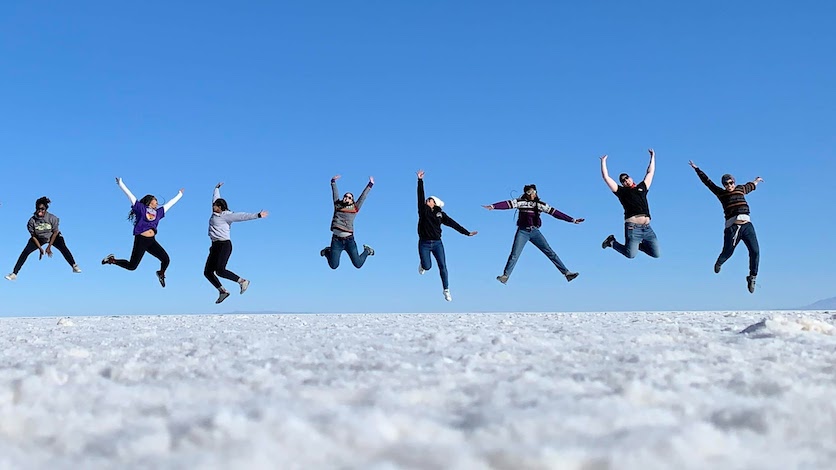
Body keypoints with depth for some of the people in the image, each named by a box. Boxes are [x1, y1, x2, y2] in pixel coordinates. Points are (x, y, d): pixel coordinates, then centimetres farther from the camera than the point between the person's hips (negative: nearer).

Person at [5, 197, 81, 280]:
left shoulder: (52, 218, -26)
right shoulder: (32, 221, -23)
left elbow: (55, 232, -15)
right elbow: (33, 236, -14)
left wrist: (49, 247, -16)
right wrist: (40, 249, -18)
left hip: (53, 237, -1)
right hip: (39, 238, 1)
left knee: (63, 248, -22)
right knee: (25, 252, -12)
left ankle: (74, 266, -9)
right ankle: (14, 273, -7)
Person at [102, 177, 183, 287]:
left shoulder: (158, 212, 16)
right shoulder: (141, 208, 3)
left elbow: (170, 203, 27)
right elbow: (129, 195, 1)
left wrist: (179, 194, 36)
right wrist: (120, 183, -1)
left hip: (152, 241, 5)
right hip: (141, 240, -5)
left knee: (166, 259, -7)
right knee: (132, 266, -5)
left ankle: (161, 273, 25)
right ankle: (112, 260, 20)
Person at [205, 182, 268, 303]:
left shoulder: (226, 215, -8)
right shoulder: (215, 213, 14)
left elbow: (242, 216, -15)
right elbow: (216, 198, 30)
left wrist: (257, 215, -23)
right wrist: (217, 188, 46)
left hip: (224, 245, -9)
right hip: (215, 246, 9)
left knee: (220, 271, -23)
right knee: (207, 272, 4)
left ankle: (243, 281, -11)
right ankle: (222, 291, 10)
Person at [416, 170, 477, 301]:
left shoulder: (440, 214, 7)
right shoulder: (423, 210, 6)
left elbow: (453, 224, 5)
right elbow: (420, 195, -3)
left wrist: (467, 233, 0)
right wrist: (420, 180, -11)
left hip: (437, 243, 1)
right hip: (424, 243, -1)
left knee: (442, 266, -5)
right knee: (427, 266, -5)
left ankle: (446, 290, 7)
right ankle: (422, 264, 34)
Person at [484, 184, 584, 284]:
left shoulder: (540, 204, 5)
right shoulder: (521, 202, -1)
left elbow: (555, 212, 4)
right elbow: (508, 204, -15)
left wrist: (572, 220, 2)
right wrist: (493, 206, -30)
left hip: (535, 232, 2)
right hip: (523, 232, -2)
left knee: (550, 252, -2)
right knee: (514, 255, -9)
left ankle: (566, 273, 0)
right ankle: (505, 276, 2)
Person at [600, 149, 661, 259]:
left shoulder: (642, 187, 23)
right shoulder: (621, 191, 12)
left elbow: (650, 172, 34)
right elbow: (606, 177, 10)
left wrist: (652, 156, 38)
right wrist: (603, 161, 15)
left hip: (647, 228, 5)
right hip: (633, 227, -4)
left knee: (656, 254, 0)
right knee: (630, 254, -10)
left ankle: (637, 245, 26)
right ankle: (612, 242, 17)